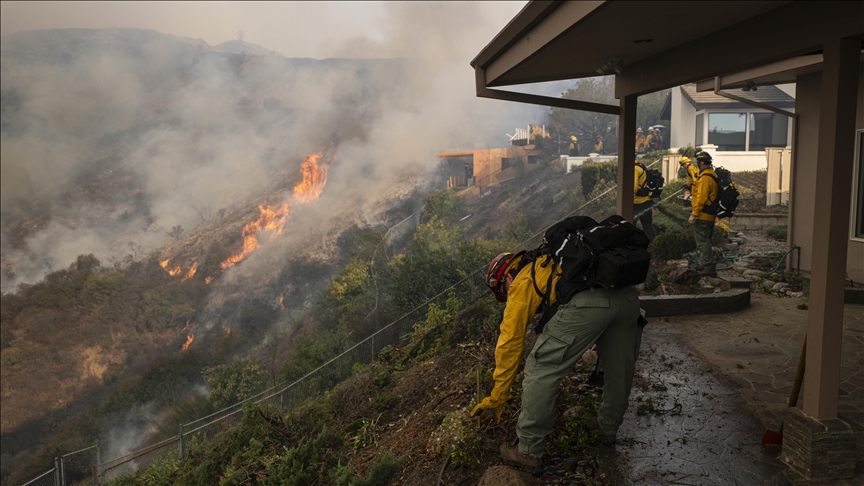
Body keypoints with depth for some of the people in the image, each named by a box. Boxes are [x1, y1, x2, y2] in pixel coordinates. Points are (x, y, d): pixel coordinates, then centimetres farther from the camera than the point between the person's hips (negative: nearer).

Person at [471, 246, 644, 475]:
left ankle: (529, 453, 16)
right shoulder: (550, 264, 40)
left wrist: (498, 396, 26)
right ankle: (609, 428, 51)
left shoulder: (522, 282, 20)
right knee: (619, 368, 28)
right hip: (628, 295, 8)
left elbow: (510, 342, 19)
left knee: (540, 371, 7)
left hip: (585, 302, -8)